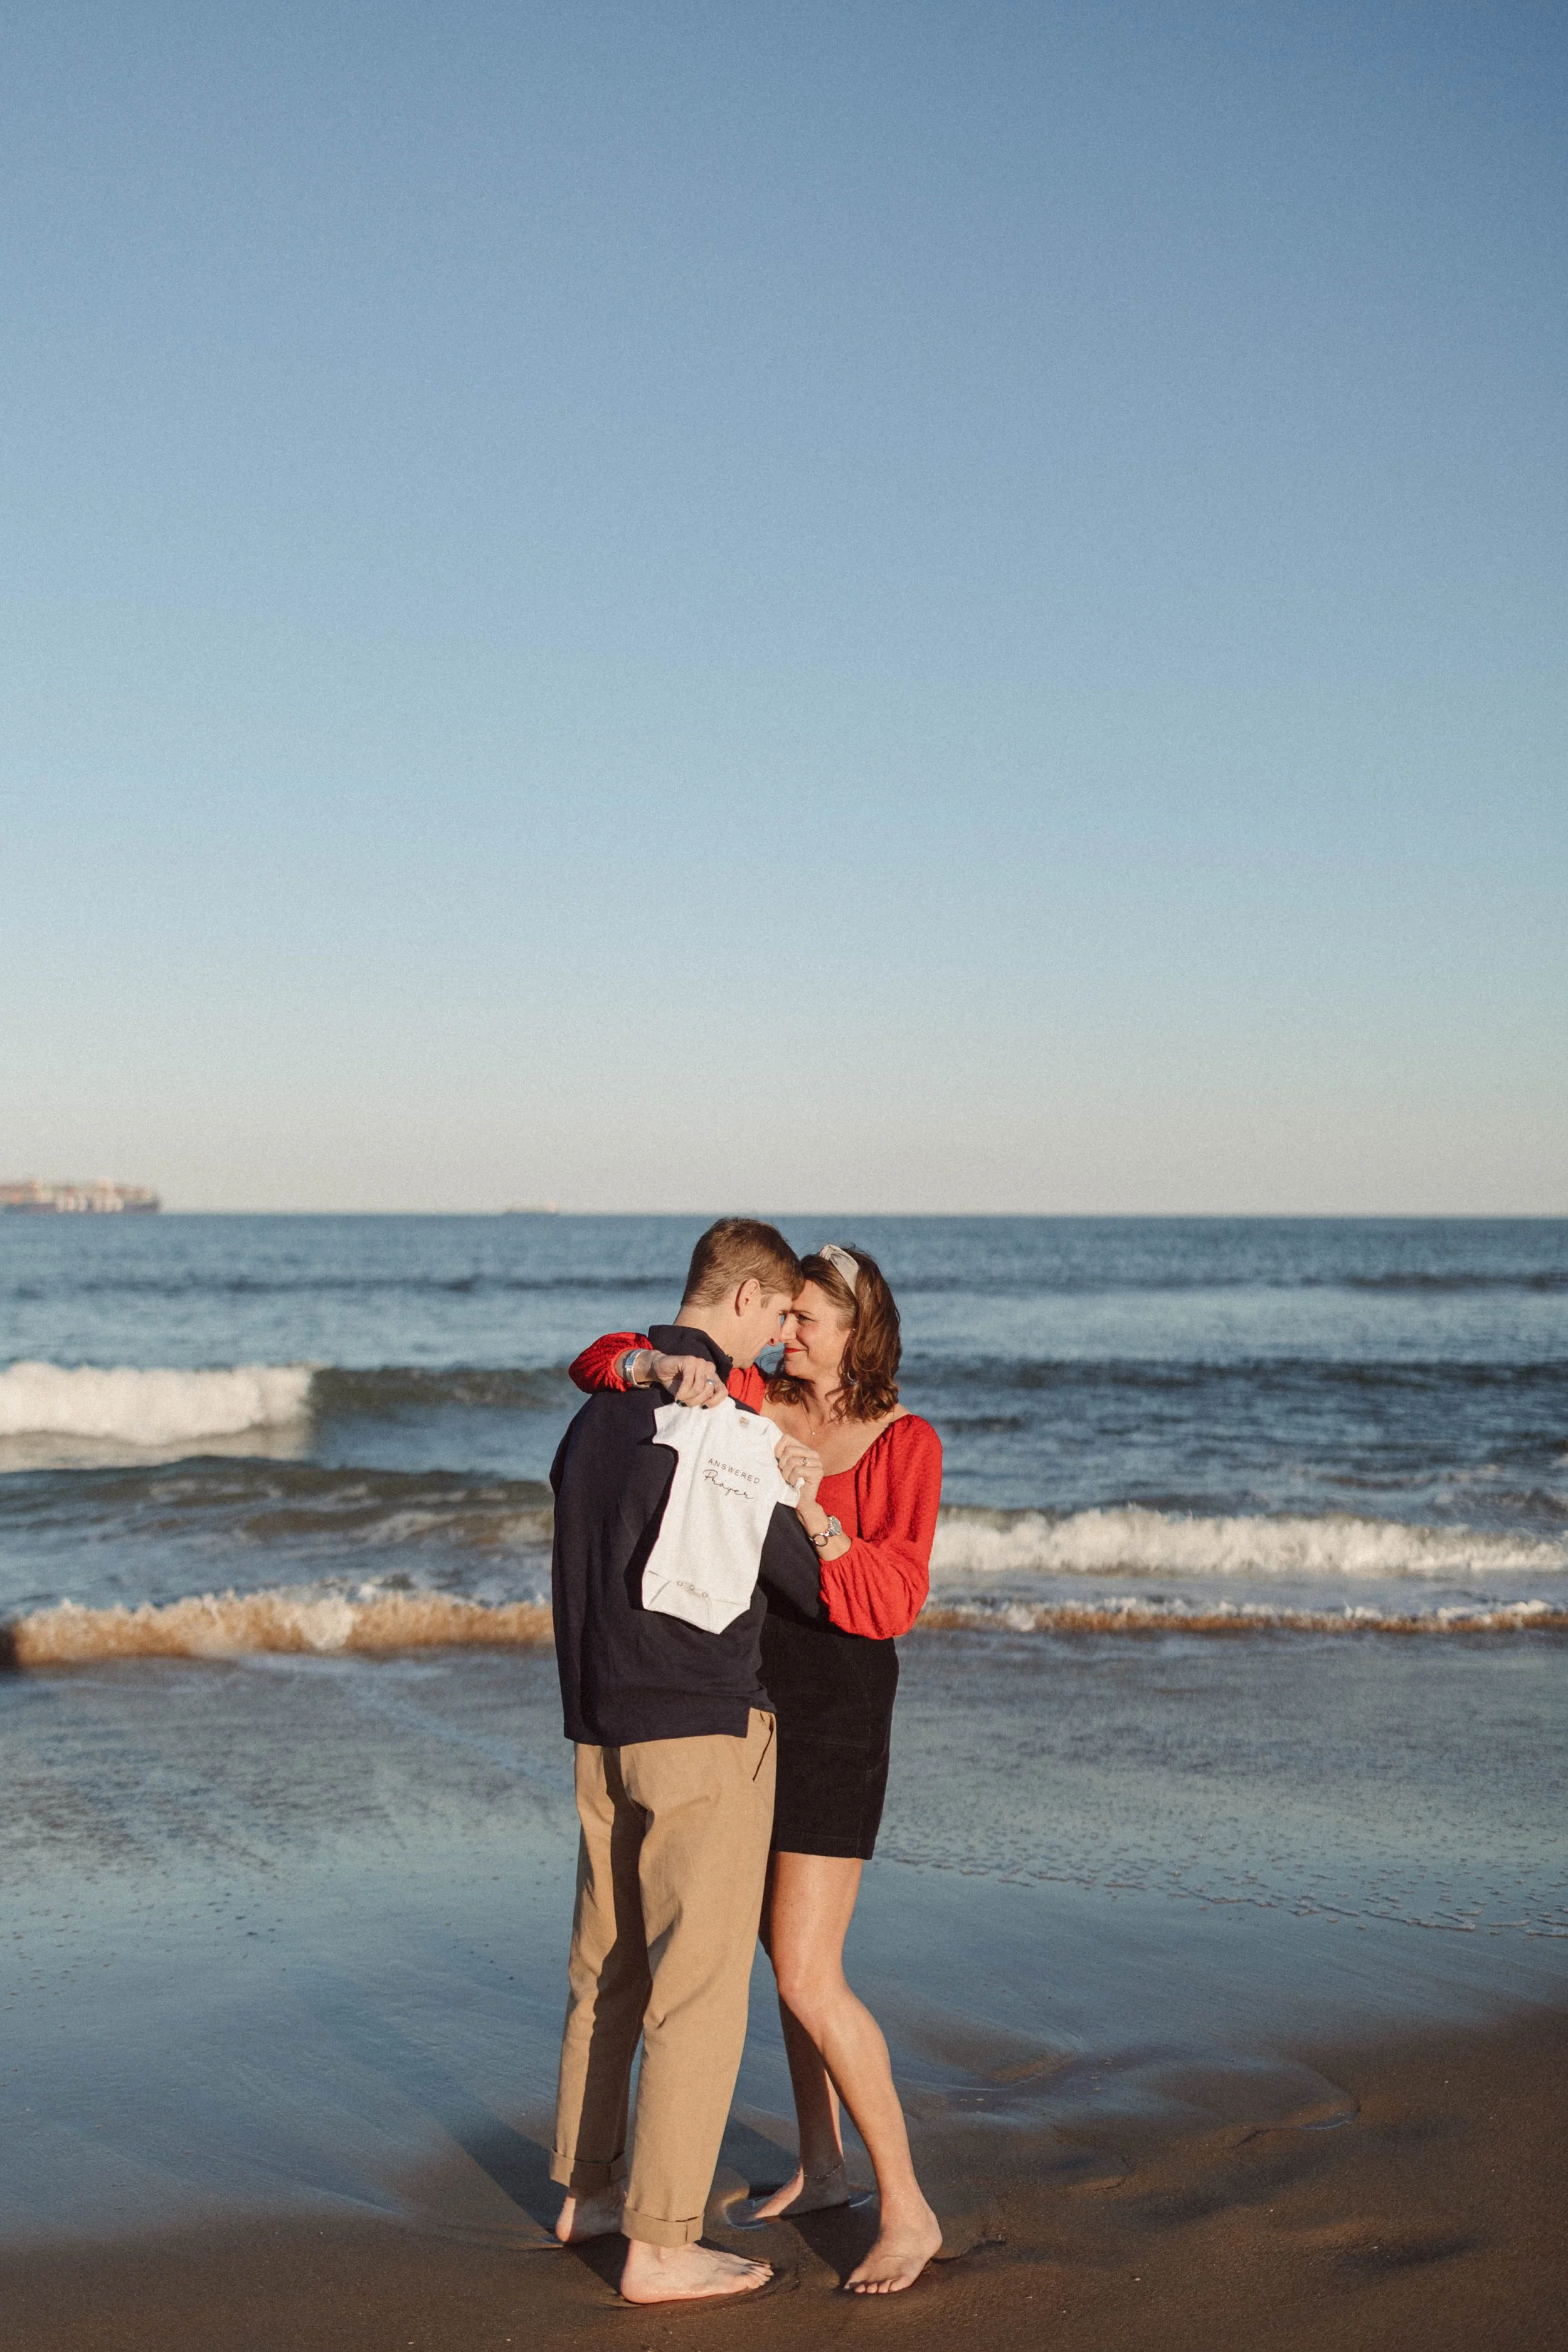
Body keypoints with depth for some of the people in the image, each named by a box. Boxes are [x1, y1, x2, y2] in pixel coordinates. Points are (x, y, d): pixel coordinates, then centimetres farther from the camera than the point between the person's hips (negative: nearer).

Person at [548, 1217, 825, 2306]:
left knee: (609, 1967, 19)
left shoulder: (602, 1406, 11)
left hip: (602, 1726, 9)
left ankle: (589, 2186, 32)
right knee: (700, 1985, -2)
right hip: (704, 1725, -8)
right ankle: (661, 2243, 2)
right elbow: (800, 1576, -11)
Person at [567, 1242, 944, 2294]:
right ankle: (822, 2166, 36)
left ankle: (909, 2209, 2)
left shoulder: (907, 1445, -13)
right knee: (794, 1945, 19)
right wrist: (666, 1364, -29)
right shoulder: (748, 1403, 1)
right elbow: (597, 1366, -6)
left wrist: (814, 1512, -34)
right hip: (752, 1699, 7)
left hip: (836, 1712, -7)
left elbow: (891, 1605, -20)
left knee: (807, 1980, -10)